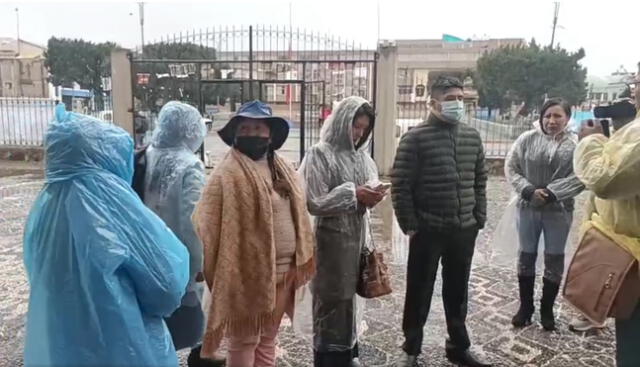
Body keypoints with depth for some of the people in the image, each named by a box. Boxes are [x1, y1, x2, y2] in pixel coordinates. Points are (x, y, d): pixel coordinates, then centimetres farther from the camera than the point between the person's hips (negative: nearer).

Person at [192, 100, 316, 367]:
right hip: (248, 273, -7)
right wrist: (219, 271, -18)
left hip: (283, 271, 7)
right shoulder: (228, 173, -13)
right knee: (244, 341, 8)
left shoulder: (284, 170, 10)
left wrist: (300, 262, 8)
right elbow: (208, 225, -17)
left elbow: (298, 216, 13)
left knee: (268, 338, 20)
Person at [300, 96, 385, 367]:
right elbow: (313, 203, -17)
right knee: (331, 299, 5)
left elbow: (370, 185, 14)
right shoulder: (320, 154, -12)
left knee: (348, 296, 18)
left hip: (357, 236, 6)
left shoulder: (362, 156, 7)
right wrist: (353, 194, -18)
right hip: (331, 238, -6)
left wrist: (371, 196, -9)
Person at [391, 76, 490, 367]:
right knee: (419, 291, 8)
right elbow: (400, 185, -10)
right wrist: (409, 224, -11)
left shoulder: (472, 136, 8)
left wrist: (479, 219, 8)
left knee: (457, 291, 17)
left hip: (464, 230, 5)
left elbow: (480, 181, 14)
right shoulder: (416, 137, -8)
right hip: (427, 231, -4)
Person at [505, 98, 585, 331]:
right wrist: (528, 191, -15)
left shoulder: (576, 144, -7)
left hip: (559, 210, -1)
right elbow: (511, 167, -3)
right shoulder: (527, 139, -3)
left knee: (554, 260, 9)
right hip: (528, 207, 1)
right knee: (526, 256, 11)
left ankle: (547, 310, 26)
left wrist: (551, 193, -19)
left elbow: (581, 177, -12)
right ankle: (525, 307, 27)